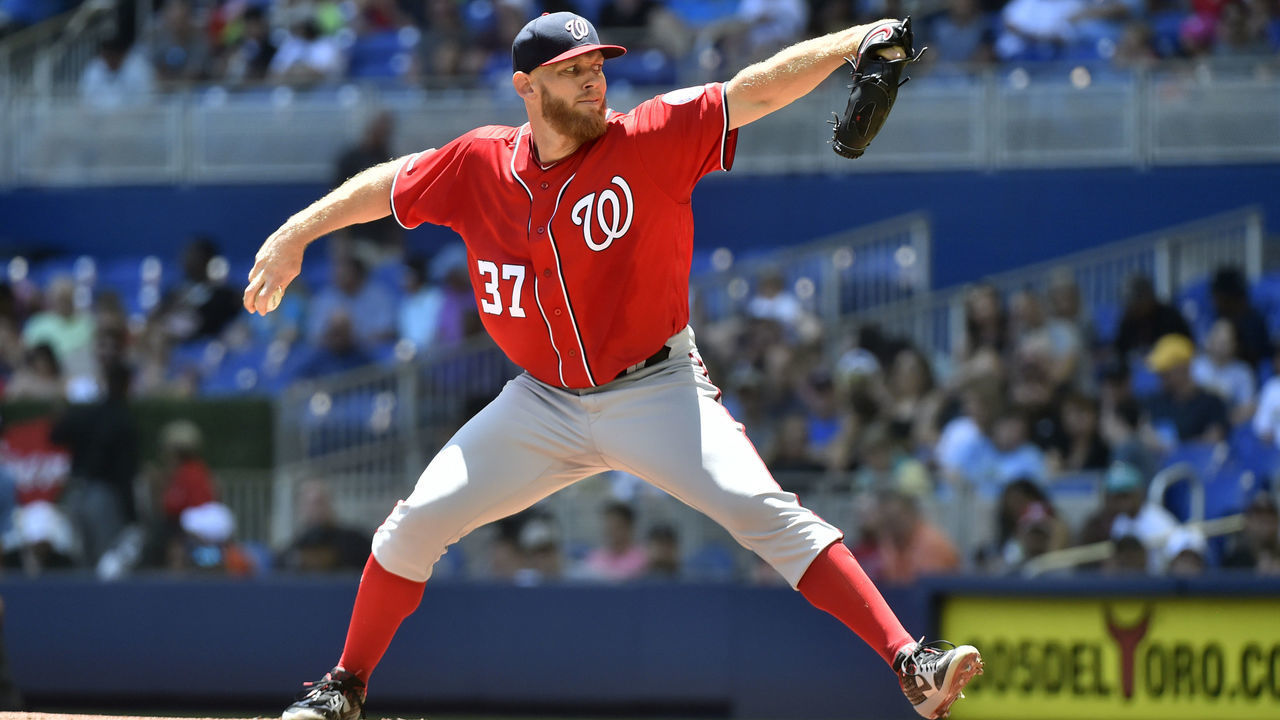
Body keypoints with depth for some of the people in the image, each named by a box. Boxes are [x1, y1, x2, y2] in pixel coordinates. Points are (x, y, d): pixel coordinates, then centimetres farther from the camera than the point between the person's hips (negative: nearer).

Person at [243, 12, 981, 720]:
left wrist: (857, 41, -34)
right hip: (544, 403, 4)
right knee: (417, 523, 2)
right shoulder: (479, 165, -3)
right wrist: (295, 235, 9)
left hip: (657, 391, -4)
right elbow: (386, 185, 12)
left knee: (765, 511, -22)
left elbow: (756, 90, -22)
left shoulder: (651, 140, -13)